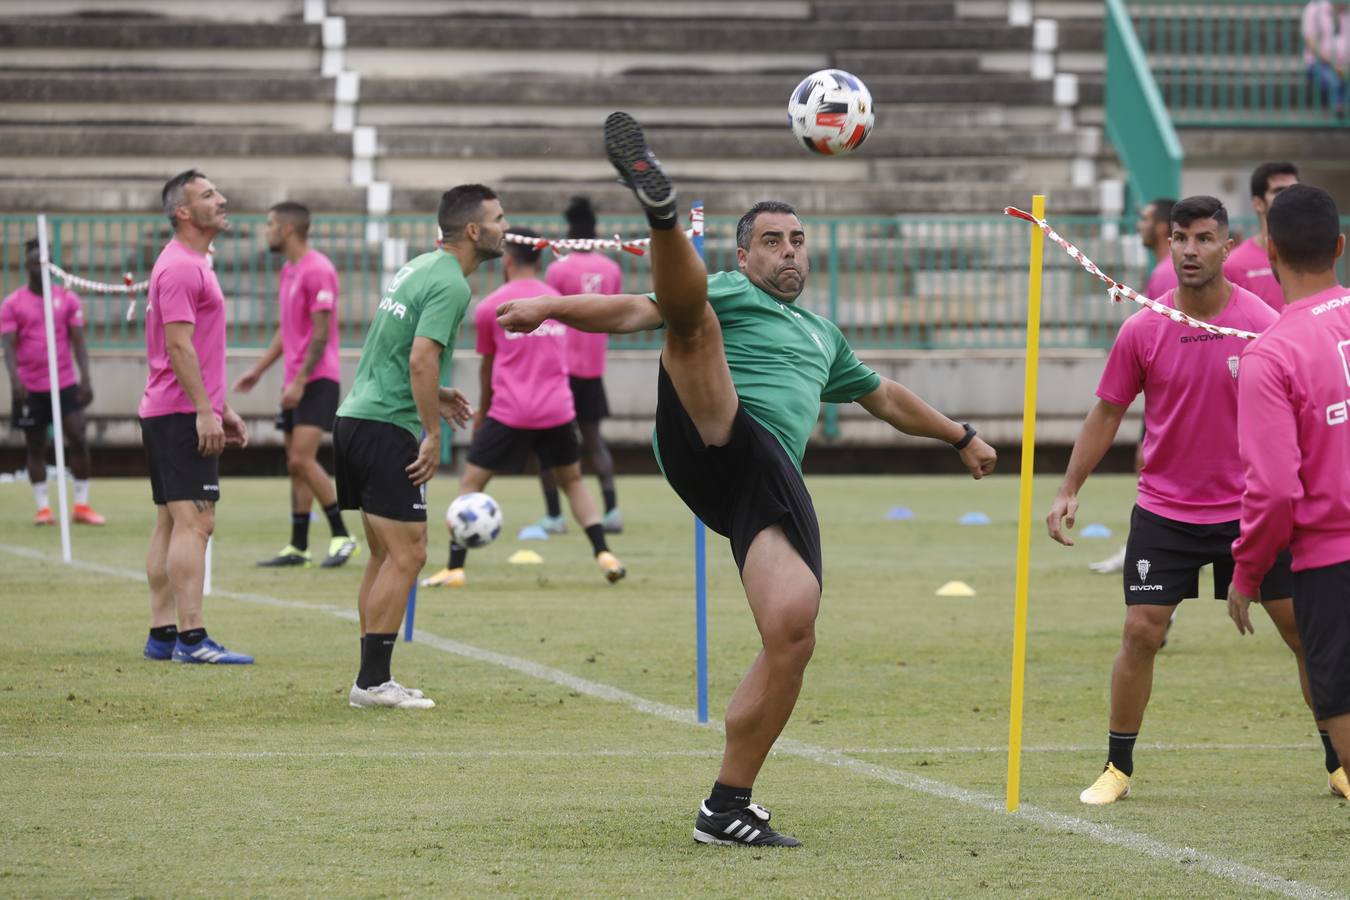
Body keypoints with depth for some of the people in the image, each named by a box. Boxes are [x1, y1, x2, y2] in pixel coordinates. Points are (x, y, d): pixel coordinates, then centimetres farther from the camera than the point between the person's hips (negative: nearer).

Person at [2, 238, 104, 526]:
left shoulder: (68, 299, 5)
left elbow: (78, 342, 4)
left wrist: (86, 378, -6)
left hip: (65, 383, 1)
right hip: (30, 388, -1)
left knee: (79, 440, -7)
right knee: (36, 447, 4)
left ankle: (82, 505, 0)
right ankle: (43, 508, 9)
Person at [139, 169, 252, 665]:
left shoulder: (194, 264, 20)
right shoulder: (181, 267, -14)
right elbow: (180, 347, -20)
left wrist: (223, 409, 24)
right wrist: (205, 410, -23)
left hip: (168, 415, 11)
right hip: (183, 414, -11)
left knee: (171, 522, 10)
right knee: (193, 521, -14)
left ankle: (162, 634, 11)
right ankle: (191, 637, -18)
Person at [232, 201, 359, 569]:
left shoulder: (317, 270, -14)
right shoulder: (288, 272, 16)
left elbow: (321, 333, -18)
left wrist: (300, 381, -20)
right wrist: (258, 370, 21)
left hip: (317, 380, -10)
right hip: (294, 382, 10)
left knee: (302, 459, -17)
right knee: (295, 465, 8)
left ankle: (342, 537, -9)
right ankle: (297, 548, 10)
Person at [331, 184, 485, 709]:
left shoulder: (420, 269, 17)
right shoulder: (450, 285, -13)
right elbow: (421, 358, -23)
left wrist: (434, 395, 20)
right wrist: (433, 434, -18)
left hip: (356, 416, 10)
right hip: (387, 428, -10)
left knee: (385, 556, 14)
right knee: (406, 555, -7)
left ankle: (372, 679, 15)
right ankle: (373, 681, -8)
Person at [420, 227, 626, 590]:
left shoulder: (490, 306, 0)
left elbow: (487, 365, 10)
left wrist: (483, 409, 27)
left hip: (509, 412, -4)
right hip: (558, 410, 4)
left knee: (470, 482, 4)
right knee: (573, 481, 20)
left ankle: (455, 568, -4)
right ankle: (605, 554, 7)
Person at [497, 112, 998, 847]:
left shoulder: (822, 336, 38)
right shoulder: (728, 292, 19)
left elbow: (884, 398, 53)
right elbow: (637, 311, 5)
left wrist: (960, 436, 61)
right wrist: (553, 307, -11)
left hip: (775, 479, 4)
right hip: (711, 444, -4)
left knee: (794, 633, -15)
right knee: (689, 308, -28)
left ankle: (728, 808, -6)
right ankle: (659, 206, -62)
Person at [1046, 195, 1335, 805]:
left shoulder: (1263, 325, -10)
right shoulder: (1142, 331, -6)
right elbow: (1107, 413, 4)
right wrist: (1069, 490, -1)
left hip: (1248, 508, 0)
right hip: (1164, 509, 0)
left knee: (1304, 629, 1)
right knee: (1141, 633, -6)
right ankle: (1117, 768, 8)